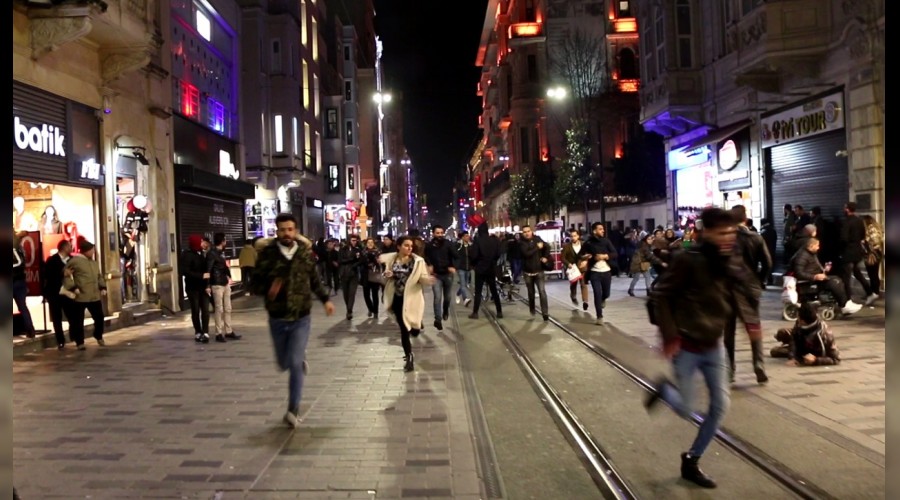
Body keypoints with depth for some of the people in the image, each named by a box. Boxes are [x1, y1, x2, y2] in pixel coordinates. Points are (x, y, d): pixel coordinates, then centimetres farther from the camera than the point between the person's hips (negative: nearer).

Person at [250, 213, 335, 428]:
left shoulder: (306, 253, -4)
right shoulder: (267, 254, -10)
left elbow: (315, 280, 12)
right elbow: (255, 286, -6)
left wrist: (326, 299, 4)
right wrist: (268, 289, -26)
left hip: (301, 319, -1)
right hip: (277, 319, 1)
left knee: (295, 364, -9)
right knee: (283, 363, 16)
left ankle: (293, 410, 1)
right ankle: (300, 358, 52)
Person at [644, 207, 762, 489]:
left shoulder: (732, 262, -2)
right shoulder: (688, 260, -20)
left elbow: (751, 292, 8)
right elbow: (660, 296, -15)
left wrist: (750, 318, -12)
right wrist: (669, 335, -18)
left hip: (714, 346, 6)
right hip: (686, 346, -6)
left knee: (720, 407, 6)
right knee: (684, 409, 0)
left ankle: (691, 461, 23)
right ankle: (663, 389, 36)